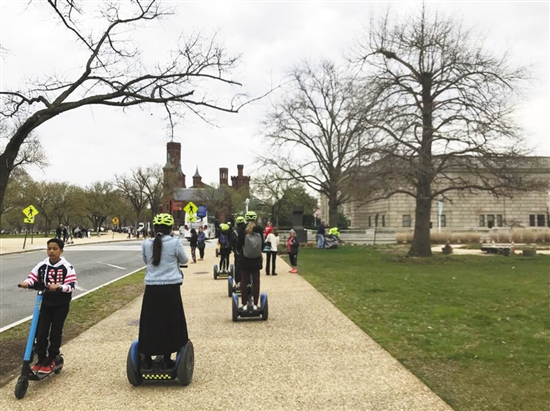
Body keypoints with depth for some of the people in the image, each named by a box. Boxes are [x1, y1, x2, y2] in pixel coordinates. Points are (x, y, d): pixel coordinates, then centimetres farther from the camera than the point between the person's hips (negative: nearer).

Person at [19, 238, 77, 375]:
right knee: (41, 332, 4)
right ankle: (41, 359, 21)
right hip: (46, 303, 3)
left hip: (61, 305, -3)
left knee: (55, 333, 6)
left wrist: (59, 287, -37)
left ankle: (50, 361, 20)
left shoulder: (67, 267, -13)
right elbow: (33, 277, -3)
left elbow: (71, 285, -19)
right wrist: (26, 283, -26)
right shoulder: (42, 265, -2)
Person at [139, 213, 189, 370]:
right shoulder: (175, 242, -9)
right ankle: (166, 360, 14)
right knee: (170, 323, 8)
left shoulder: (146, 244, -1)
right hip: (170, 288, -2)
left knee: (149, 323, 12)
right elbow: (184, 260, 6)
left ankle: (147, 360, 20)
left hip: (151, 288, 3)